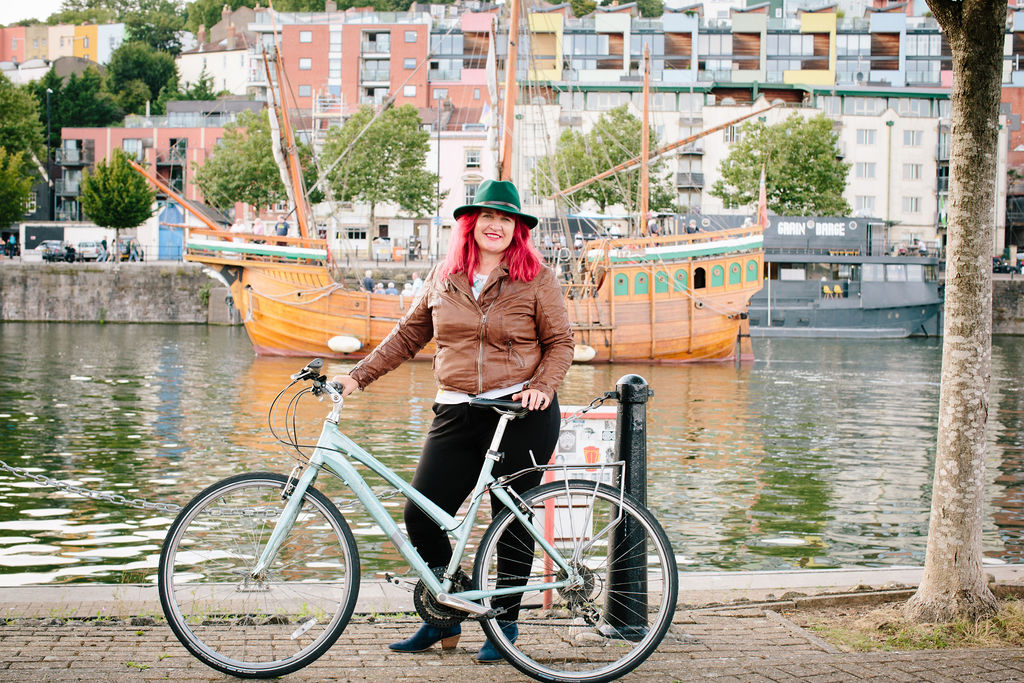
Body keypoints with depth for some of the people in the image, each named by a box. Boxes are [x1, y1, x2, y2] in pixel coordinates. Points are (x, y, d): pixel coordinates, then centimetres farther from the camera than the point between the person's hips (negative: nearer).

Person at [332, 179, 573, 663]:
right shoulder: (443, 279, 11)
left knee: (512, 519, 2)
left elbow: (560, 342, 2)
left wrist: (543, 387, -15)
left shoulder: (537, 279, 1)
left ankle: (506, 624, 18)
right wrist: (358, 376, 10)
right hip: (456, 414, 3)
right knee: (421, 515, -4)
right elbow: (408, 335, 16)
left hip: (522, 415, -3)